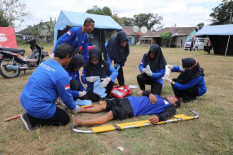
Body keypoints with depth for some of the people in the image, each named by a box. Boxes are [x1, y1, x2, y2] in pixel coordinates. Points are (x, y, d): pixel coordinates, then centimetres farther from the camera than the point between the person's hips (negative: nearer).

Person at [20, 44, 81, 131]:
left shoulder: (45, 63, 4)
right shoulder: (62, 74, -21)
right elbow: (66, 96, -9)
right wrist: (74, 108, 12)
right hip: (37, 107, -8)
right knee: (65, 119, 7)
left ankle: (32, 114, 10)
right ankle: (32, 119, 0)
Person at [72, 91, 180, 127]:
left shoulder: (171, 107, 12)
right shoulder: (158, 96, 30)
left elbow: (166, 114, -9)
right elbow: (144, 93, 26)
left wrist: (159, 117, -31)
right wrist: (150, 94, 3)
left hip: (133, 109, -7)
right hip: (131, 99, 7)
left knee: (110, 114, -24)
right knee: (104, 105, -2)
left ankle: (82, 123, -30)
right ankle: (80, 109, 2)